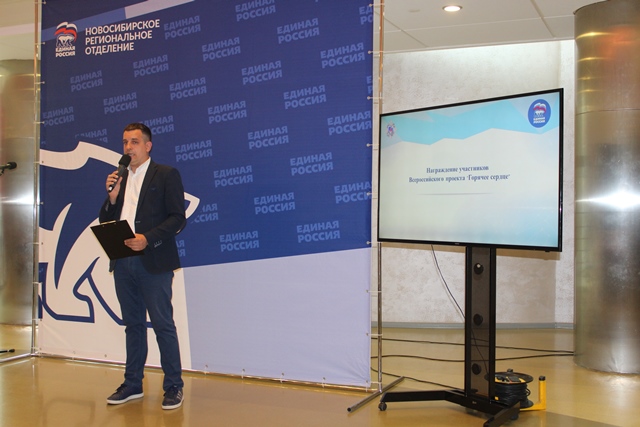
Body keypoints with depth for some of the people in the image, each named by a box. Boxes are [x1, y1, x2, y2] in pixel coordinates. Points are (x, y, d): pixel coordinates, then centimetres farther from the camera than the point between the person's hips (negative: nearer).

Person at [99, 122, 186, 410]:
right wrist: (112, 197, -4)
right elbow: (104, 223, 14)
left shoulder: (166, 175, -1)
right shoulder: (118, 178, 16)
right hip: (123, 263, 6)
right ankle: (133, 384, 23)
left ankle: (173, 386, 6)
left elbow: (178, 219, -8)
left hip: (152, 262, -6)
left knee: (163, 324, -2)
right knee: (133, 324, 14)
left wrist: (148, 238, -20)